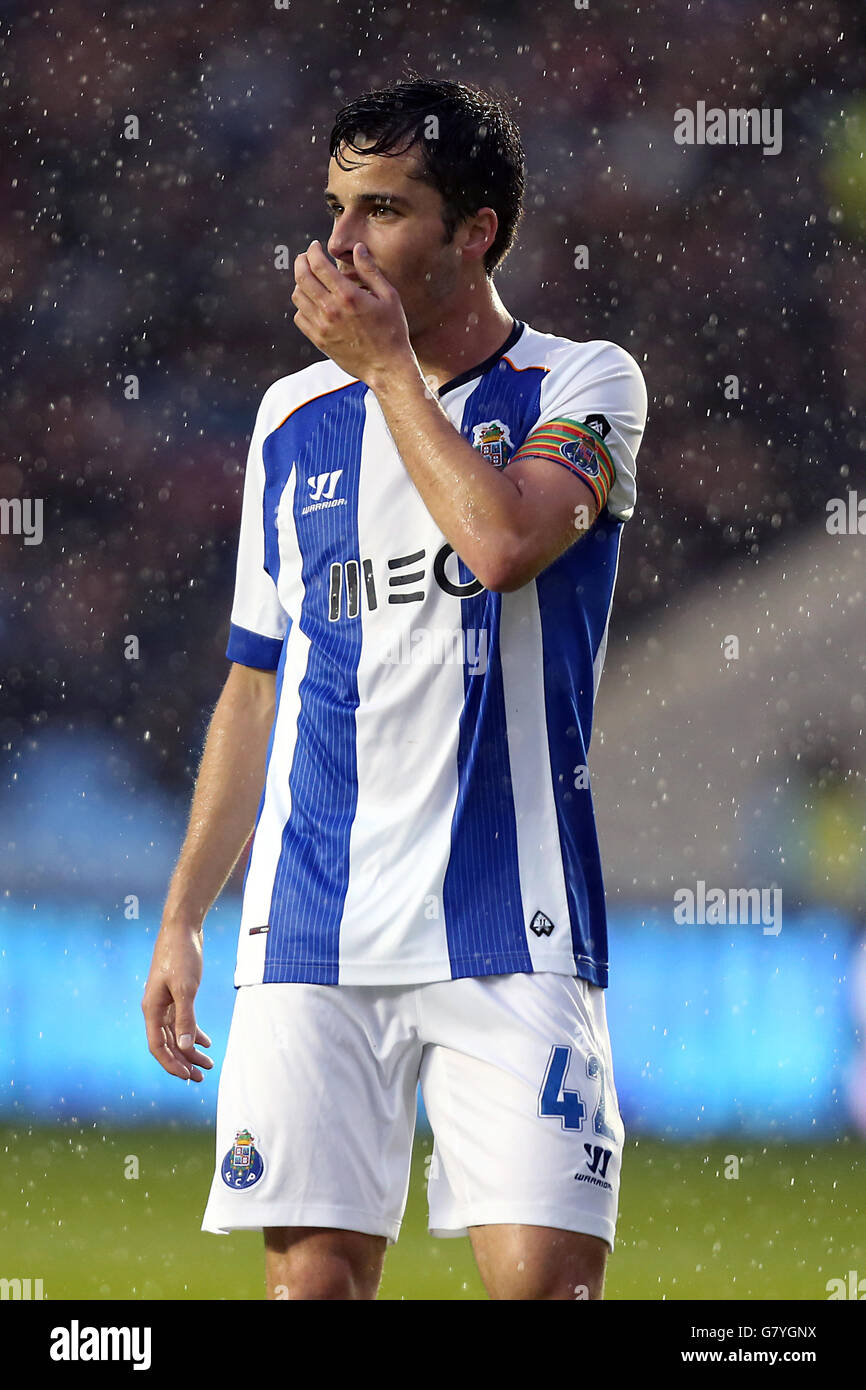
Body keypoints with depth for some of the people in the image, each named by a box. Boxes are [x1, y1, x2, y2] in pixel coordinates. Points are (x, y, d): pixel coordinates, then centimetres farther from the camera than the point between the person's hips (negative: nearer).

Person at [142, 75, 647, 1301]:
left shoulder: (582, 385, 1)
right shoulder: (296, 418, 13)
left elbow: (504, 538, -21)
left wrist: (389, 362, -10)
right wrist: (182, 918, 16)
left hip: (512, 930, -3)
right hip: (312, 929, 4)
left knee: (545, 1276, -12)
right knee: (313, 1274, -3)